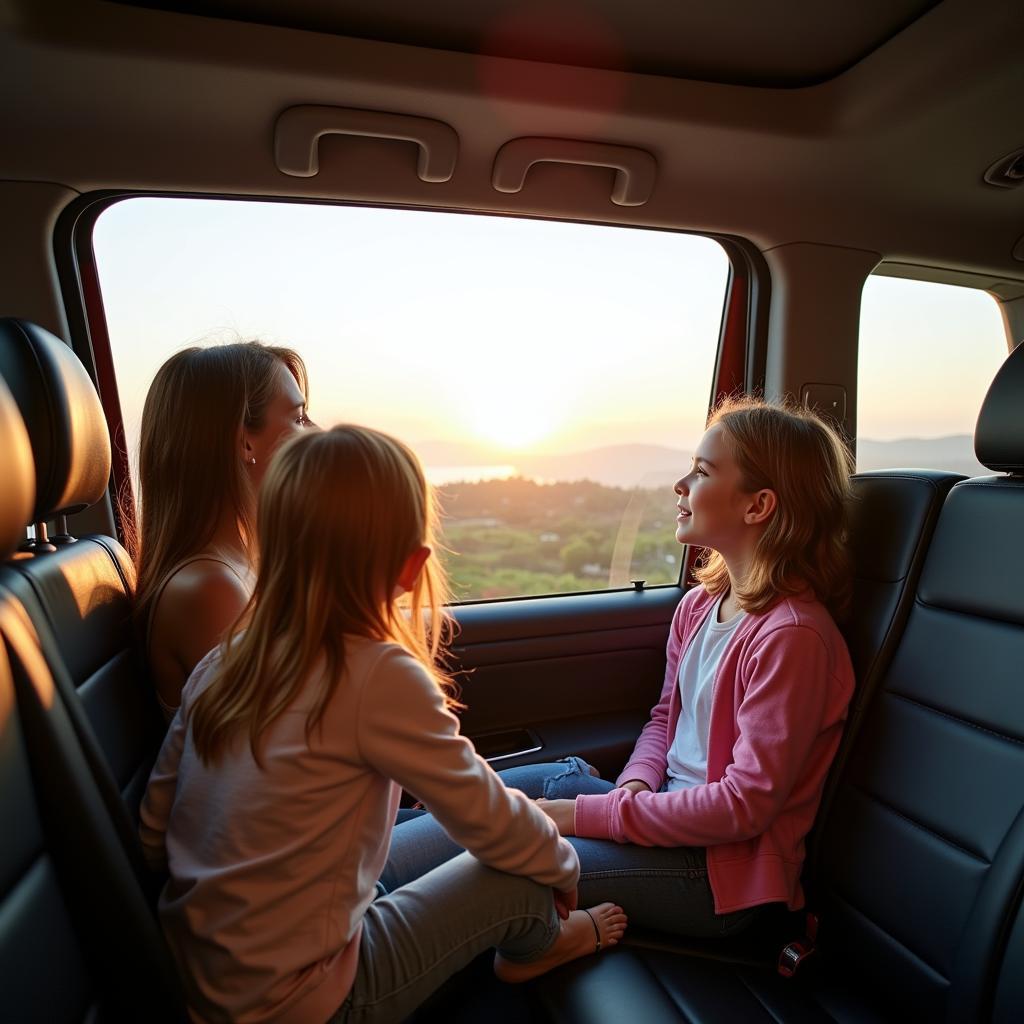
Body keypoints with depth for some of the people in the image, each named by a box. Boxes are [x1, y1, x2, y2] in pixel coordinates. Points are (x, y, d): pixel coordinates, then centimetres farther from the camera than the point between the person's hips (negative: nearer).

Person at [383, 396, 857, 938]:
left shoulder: (791, 635, -23)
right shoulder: (699, 604, 3)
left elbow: (747, 803, -23)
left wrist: (591, 815, -21)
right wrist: (632, 789, -7)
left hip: (721, 872, -8)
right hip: (668, 810, 8)